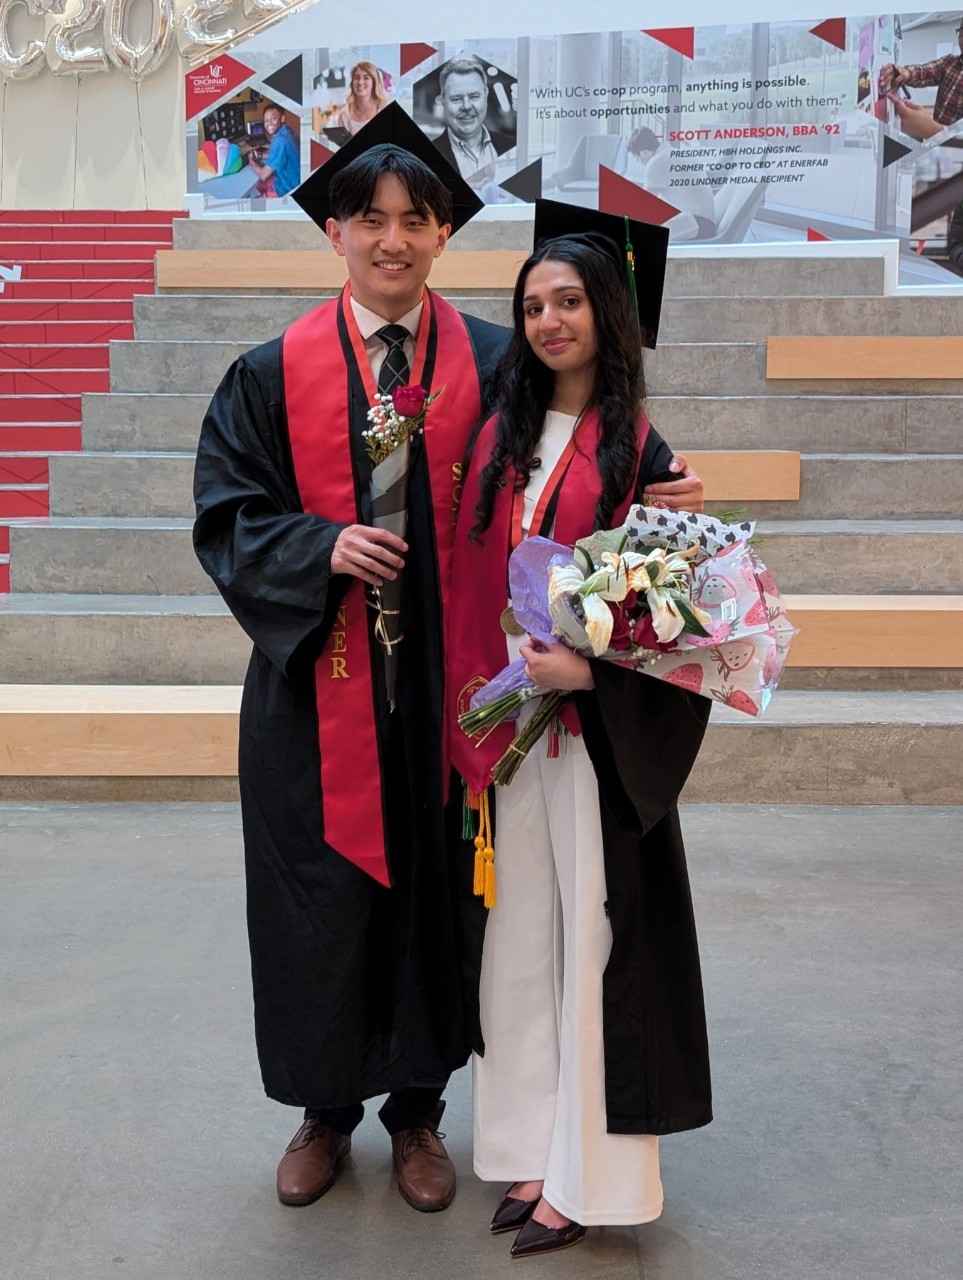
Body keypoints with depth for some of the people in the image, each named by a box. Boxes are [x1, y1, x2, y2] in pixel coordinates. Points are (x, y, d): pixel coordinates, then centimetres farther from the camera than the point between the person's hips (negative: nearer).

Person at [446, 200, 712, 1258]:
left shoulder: (636, 452, -5)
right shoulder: (498, 438, 8)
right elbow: (470, 586, 10)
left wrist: (589, 671, -20)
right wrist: (474, 712, 3)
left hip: (599, 728, -4)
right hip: (507, 724, 5)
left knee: (593, 934, 4)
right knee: (520, 935, 11)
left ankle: (588, 1174, 19)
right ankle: (531, 1149, 26)